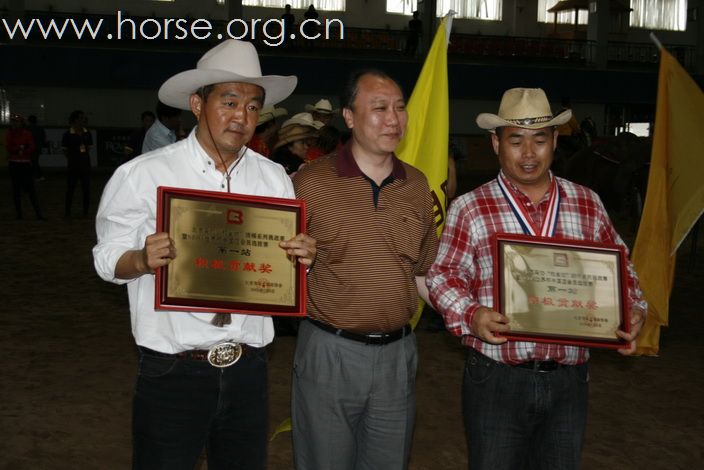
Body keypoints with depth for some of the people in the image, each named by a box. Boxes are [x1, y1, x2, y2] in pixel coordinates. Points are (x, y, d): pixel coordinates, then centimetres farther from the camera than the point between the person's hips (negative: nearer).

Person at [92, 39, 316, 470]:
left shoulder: (274, 178, 4)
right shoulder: (143, 175, -7)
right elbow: (108, 259, -3)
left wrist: (302, 257, -12)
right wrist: (143, 260, -24)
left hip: (249, 369, 4)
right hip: (173, 371, -3)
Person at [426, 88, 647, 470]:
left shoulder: (588, 205, 8)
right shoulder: (469, 208, -1)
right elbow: (444, 276, 0)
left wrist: (633, 310, -2)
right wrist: (470, 315, -18)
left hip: (568, 380, 3)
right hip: (496, 379, -3)